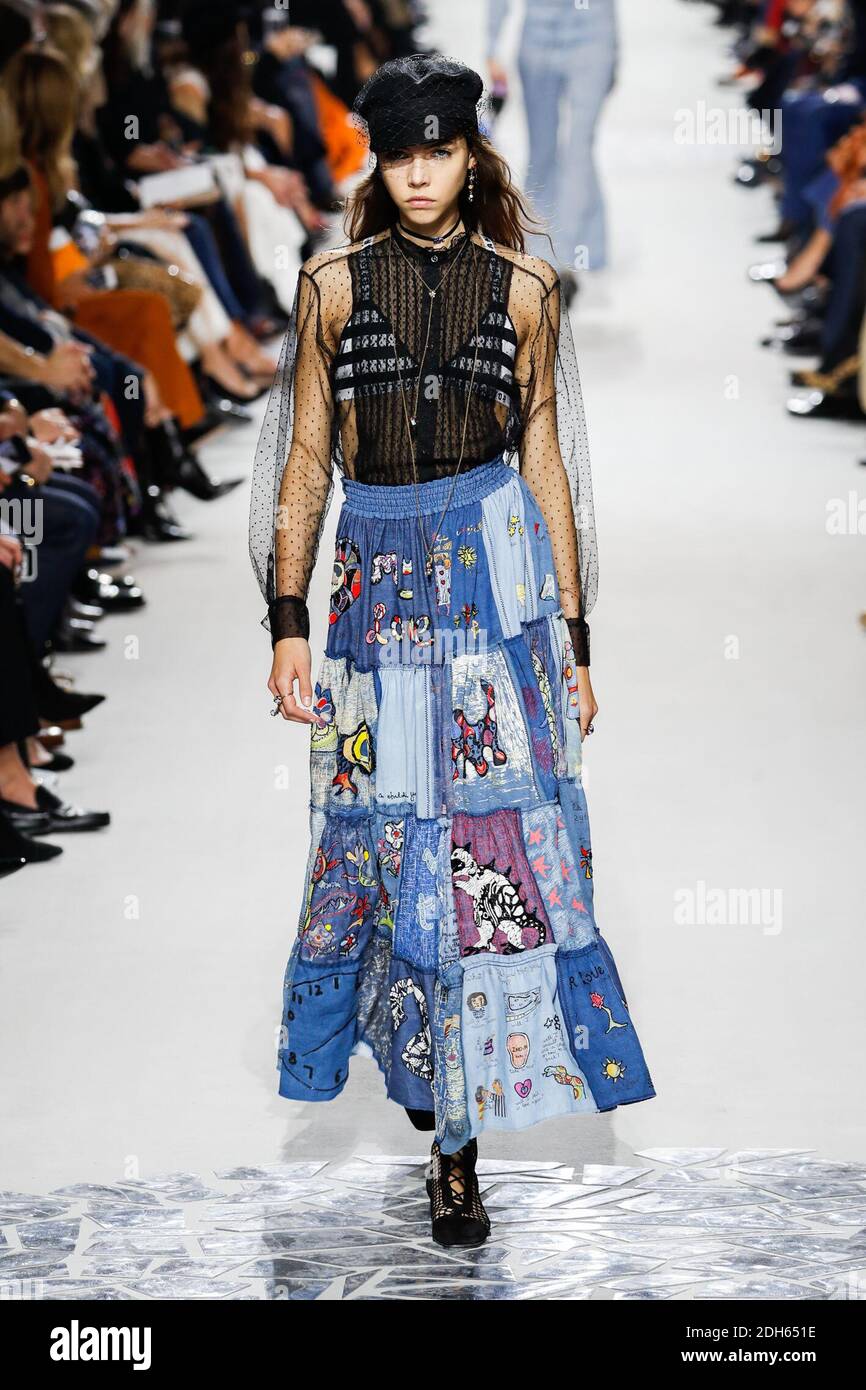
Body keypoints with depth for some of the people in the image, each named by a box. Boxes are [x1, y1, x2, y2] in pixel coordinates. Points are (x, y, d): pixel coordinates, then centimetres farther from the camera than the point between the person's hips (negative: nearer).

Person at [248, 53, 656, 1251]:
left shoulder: (523, 288, 5)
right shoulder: (335, 282, 6)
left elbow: (545, 465, 7)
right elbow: (305, 459, 6)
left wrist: (575, 638, 6)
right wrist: (288, 624, 0)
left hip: (498, 567, -1)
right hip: (376, 575, 1)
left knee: (492, 832, -6)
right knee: (384, 827, 2)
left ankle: (455, 1142, 0)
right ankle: (448, 1126, 21)